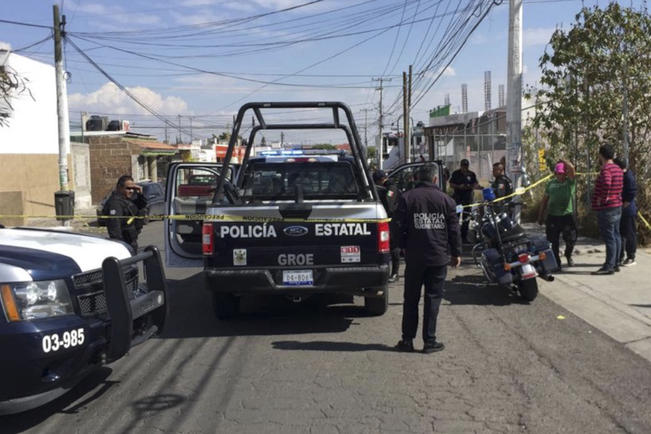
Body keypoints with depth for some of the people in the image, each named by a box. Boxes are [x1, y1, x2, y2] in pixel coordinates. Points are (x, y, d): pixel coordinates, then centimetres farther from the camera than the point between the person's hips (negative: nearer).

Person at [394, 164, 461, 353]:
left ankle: (407, 339, 13)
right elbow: (454, 229, 4)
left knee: (411, 299, 9)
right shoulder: (446, 200, 2)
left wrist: (402, 248, 9)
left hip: (414, 257, 0)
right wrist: (456, 253, 12)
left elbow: (400, 227, -1)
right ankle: (429, 341, 7)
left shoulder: (406, 198, 0)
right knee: (433, 298, 5)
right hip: (439, 257, 0)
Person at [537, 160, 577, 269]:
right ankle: (556, 263, 17)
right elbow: (545, 200, 17)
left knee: (571, 240, -2)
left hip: (567, 216, -2)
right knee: (553, 242, 4)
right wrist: (540, 215, 15)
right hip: (553, 216, 2)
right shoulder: (551, 183, 12)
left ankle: (568, 255, 29)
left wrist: (563, 161, 2)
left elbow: (571, 168, -17)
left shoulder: (570, 182, 2)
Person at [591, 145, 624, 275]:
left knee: (609, 237, -7)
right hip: (617, 206, 10)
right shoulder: (618, 169, 13)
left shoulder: (606, 169, -18)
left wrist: (603, 198, -24)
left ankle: (609, 267, -4)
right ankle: (615, 264, 20)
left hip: (606, 209, -10)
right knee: (616, 235, 13)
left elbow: (606, 183, -36)